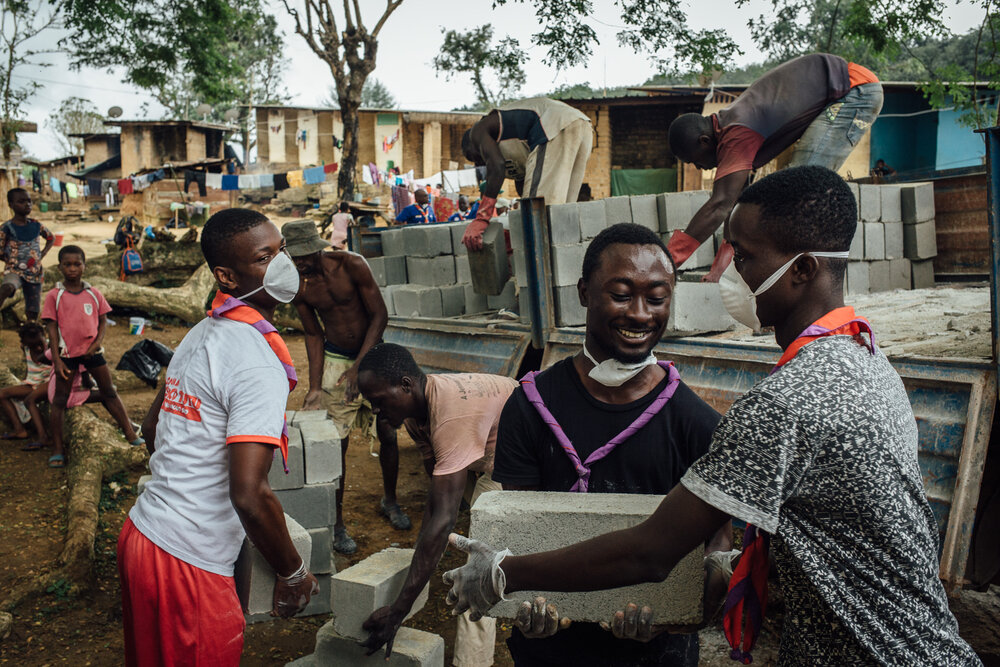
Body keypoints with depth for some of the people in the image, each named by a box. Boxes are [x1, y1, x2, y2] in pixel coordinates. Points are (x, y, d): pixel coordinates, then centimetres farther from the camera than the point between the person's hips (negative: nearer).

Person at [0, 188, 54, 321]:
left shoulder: (36, 225, 3)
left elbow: (51, 238, 21)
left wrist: (42, 255, 9)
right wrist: (12, 261, -7)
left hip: (35, 273, 4)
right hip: (14, 271, -4)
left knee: (32, 313, 3)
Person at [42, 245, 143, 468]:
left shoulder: (94, 294, 3)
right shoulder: (54, 296, -3)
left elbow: (103, 320, 9)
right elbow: (52, 328, -4)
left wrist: (98, 342, -10)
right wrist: (56, 359, -9)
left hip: (92, 350, 2)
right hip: (67, 353, -2)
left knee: (110, 393, 9)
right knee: (60, 399, 3)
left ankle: (130, 434, 18)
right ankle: (57, 449, 9)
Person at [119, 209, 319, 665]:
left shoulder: (200, 335, 8)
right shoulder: (259, 362, -22)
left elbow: (152, 427, 20)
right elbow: (249, 495, -28)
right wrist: (292, 574, -14)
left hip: (141, 530, 9)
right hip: (187, 561, -9)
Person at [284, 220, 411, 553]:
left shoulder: (351, 265, -18)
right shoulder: (298, 287, -10)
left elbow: (380, 316, -14)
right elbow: (313, 335, 0)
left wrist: (358, 367, -19)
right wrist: (315, 386, -7)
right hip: (335, 360, 0)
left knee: (388, 434, 6)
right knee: (336, 442, -6)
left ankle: (389, 500, 31)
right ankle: (337, 523, 8)